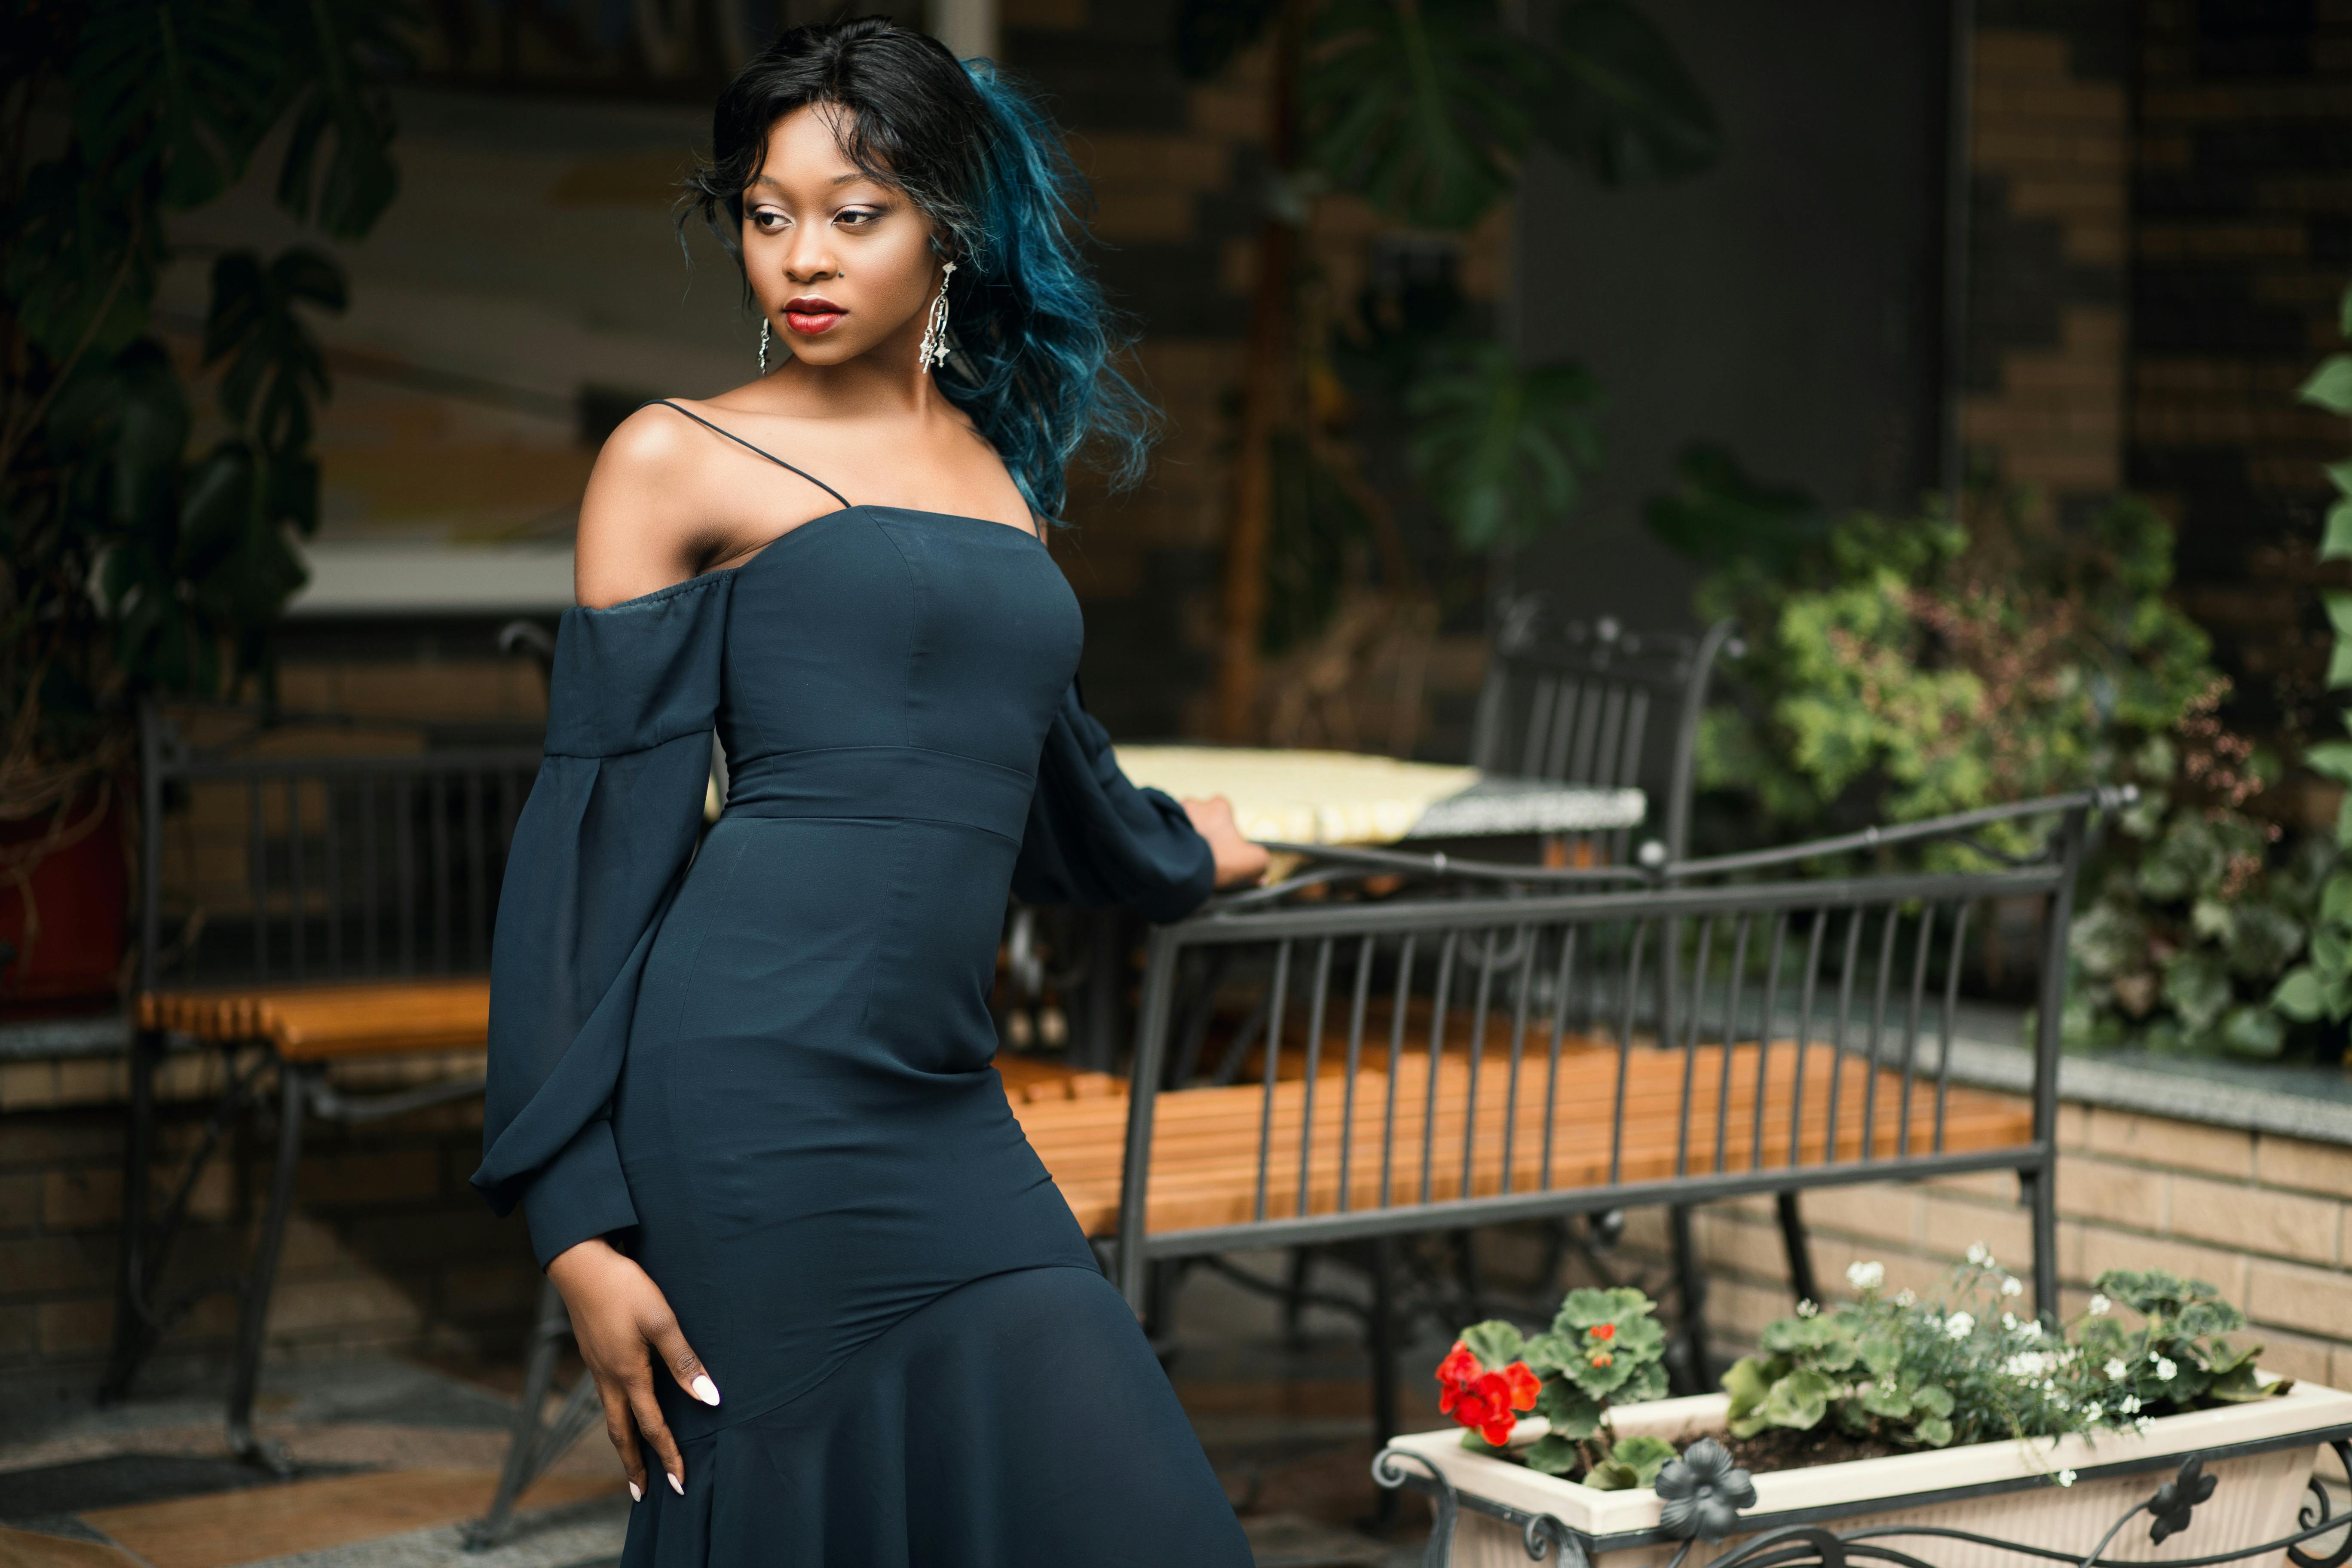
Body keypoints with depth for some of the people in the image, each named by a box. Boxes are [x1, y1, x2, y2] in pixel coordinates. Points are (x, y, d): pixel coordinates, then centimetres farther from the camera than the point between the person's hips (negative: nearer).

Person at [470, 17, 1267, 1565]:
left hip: (944, 1116, 6)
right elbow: (596, 840, -2)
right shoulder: (679, 463, 2)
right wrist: (581, 1223, -8)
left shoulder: (994, 468, 18)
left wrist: (1175, 850, 56)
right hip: (757, 1094, -5)